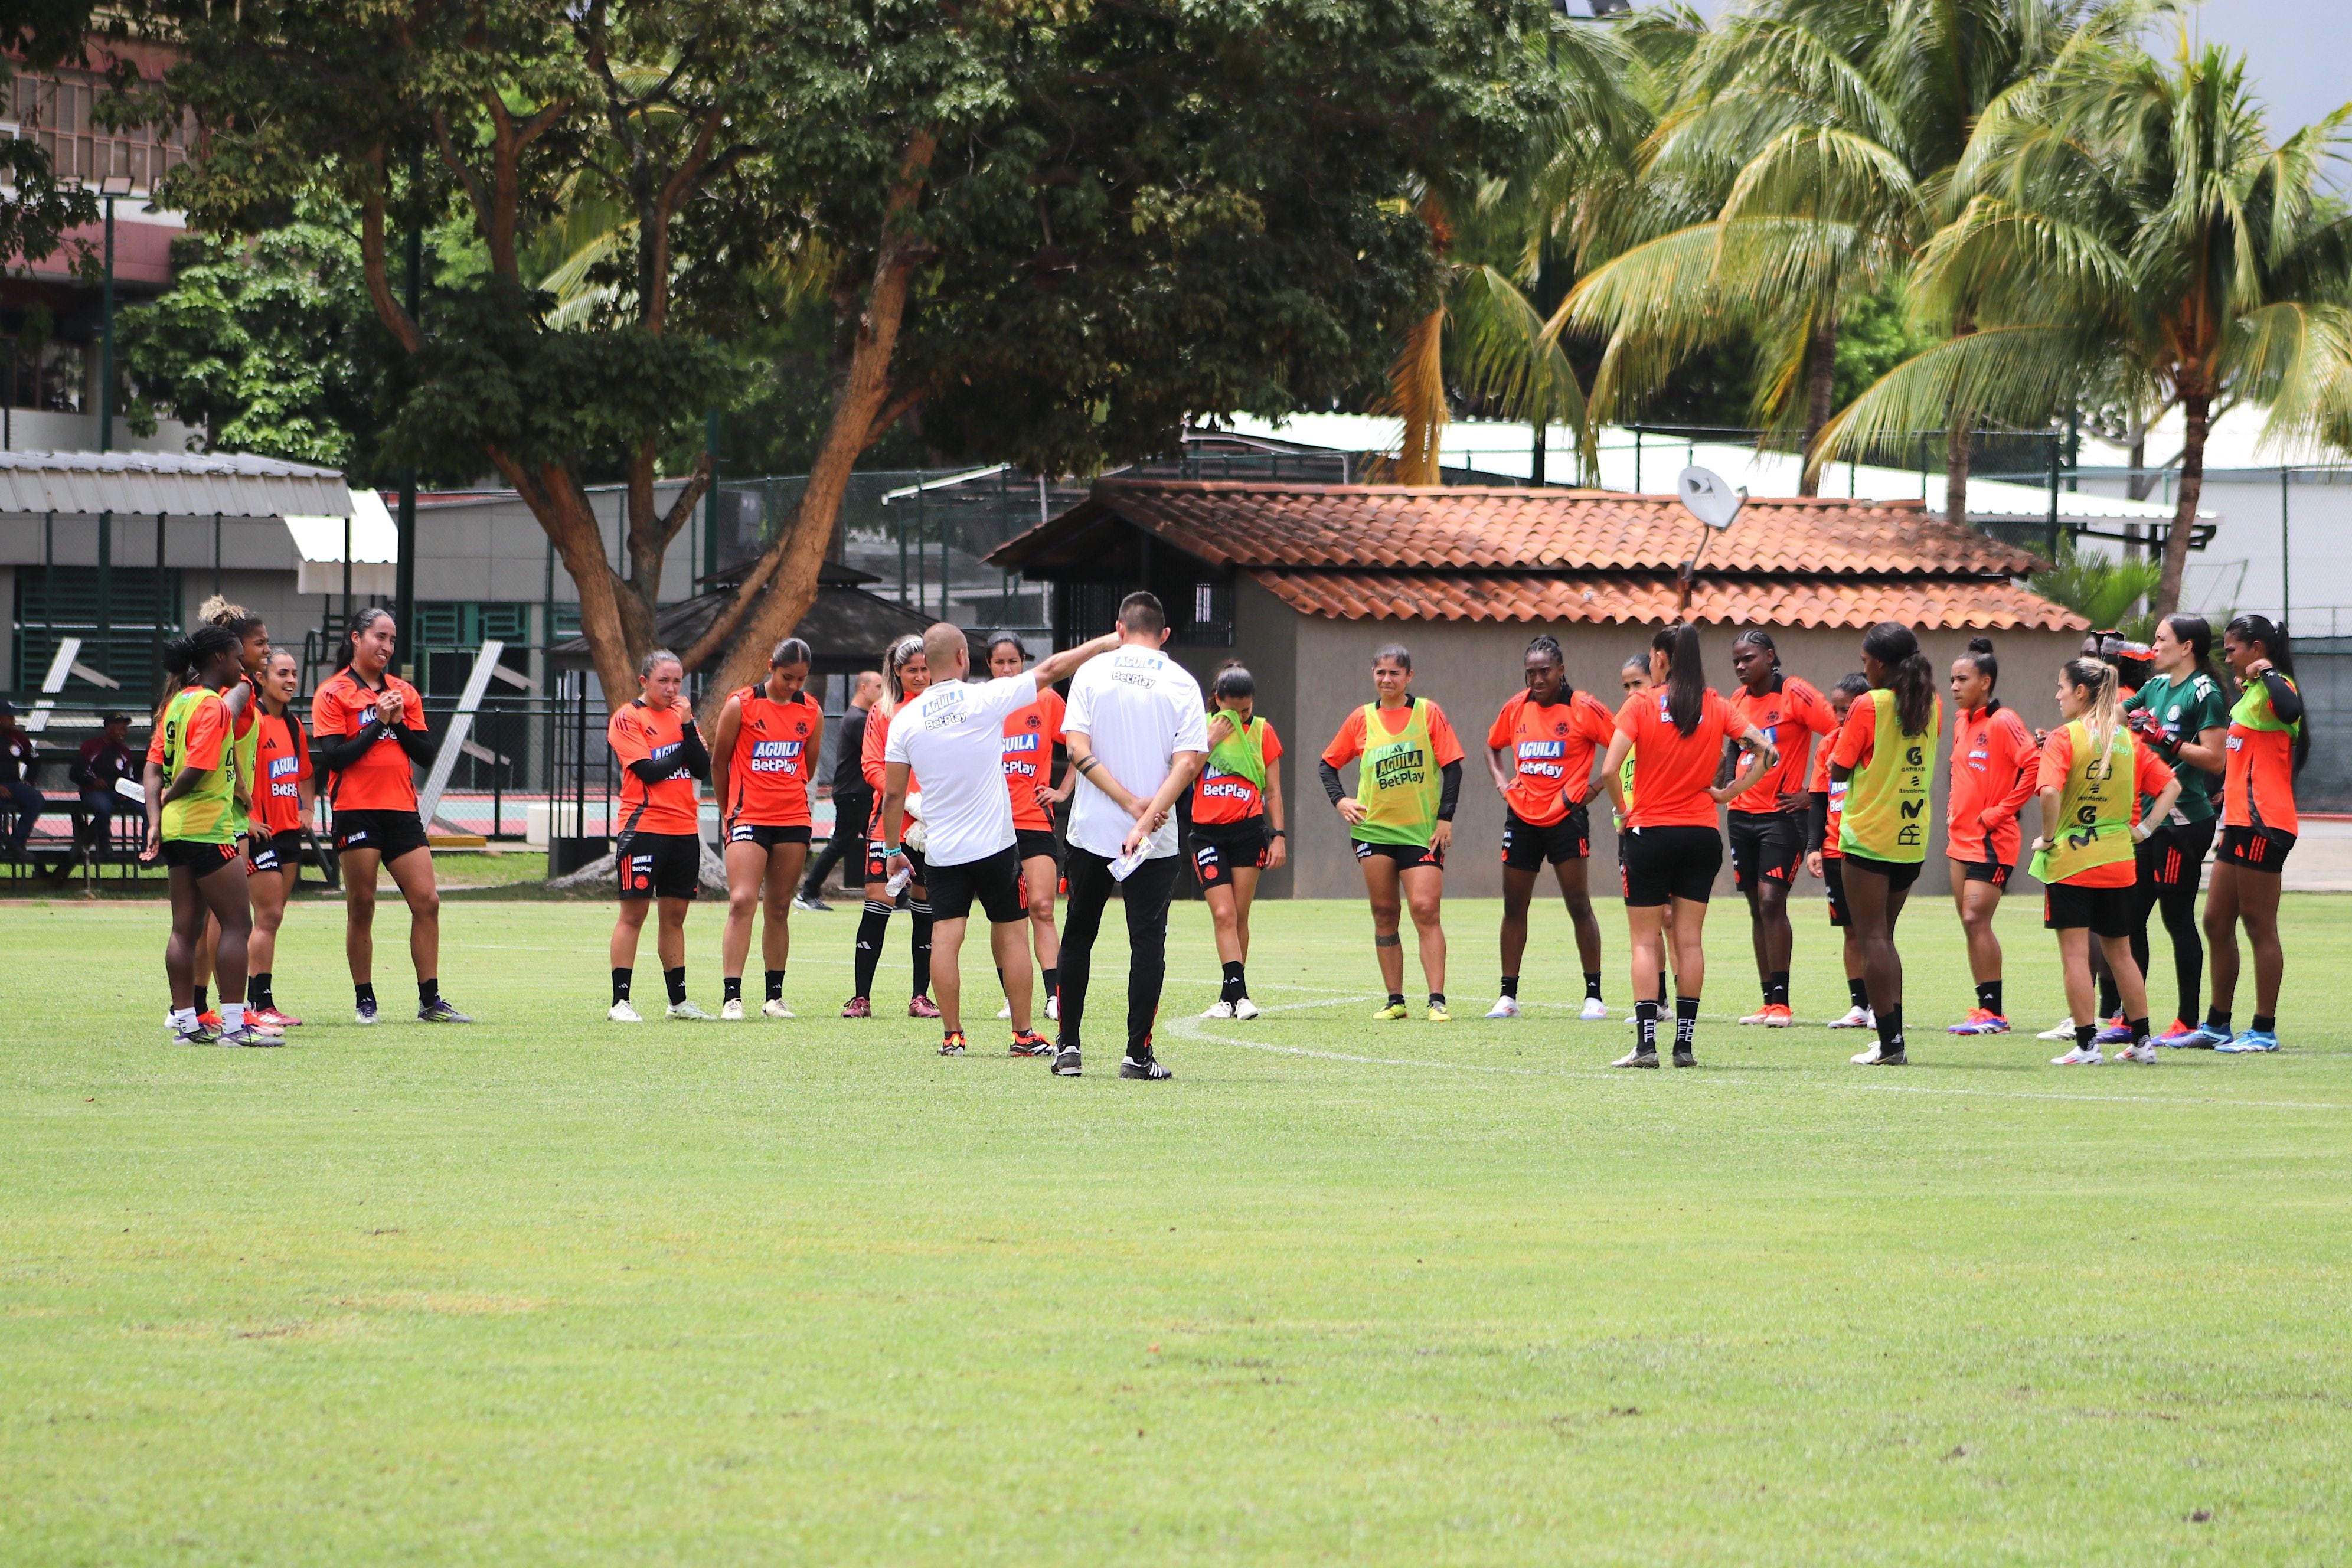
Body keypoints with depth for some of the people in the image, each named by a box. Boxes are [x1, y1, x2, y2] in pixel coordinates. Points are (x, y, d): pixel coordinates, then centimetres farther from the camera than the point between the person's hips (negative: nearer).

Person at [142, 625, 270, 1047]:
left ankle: (186, 1022, 11)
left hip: (177, 830, 9)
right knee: (237, 924, -5)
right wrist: (168, 799, -2)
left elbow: (154, 767, 10)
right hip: (208, 829, -9)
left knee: (186, 929, 10)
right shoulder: (212, 706, -14)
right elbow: (196, 771, -20)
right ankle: (234, 1024, -8)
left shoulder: (177, 703, 13)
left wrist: (156, 818, 3)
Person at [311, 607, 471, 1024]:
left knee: (427, 902, -1)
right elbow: (331, 756, -10)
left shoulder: (405, 693, 15)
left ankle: (430, 1001, 4)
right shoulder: (334, 693, 0)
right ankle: (364, 1001, 7)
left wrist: (399, 722, -6)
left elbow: (426, 753, 9)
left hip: (402, 811, 5)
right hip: (357, 813, -5)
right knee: (362, 907, -1)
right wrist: (378, 723, -12)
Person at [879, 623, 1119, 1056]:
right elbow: (1051, 670, -1)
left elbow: (893, 794, 2)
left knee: (945, 936, 0)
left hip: (941, 852, 2)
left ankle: (952, 1034, -3)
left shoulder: (905, 720, -2)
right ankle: (1024, 1034, 9)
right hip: (995, 842, -2)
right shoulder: (985, 699, -10)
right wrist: (1104, 644, 9)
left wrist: (892, 849, 14)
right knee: (1011, 934, 7)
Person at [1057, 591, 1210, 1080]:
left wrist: (1130, 802, -9)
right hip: (1156, 840, -1)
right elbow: (1188, 762, -10)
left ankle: (1069, 1046, 13)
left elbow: (1079, 750, -8)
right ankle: (1138, 1053, -2)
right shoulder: (1181, 683, 0)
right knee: (1147, 941, 2)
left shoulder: (1092, 673, 1)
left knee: (1078, 936, 13)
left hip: (1090, 831, 1)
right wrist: (1146, 816, -13)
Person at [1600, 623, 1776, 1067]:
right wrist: (1729, 793, 3)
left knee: (1646, 941, 3)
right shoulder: (1718, 708, 2)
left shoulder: (1641, 705, -7)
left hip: (1650, 831, -3)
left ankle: (1646, 1044, -5)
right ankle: (1685, 1043, 7)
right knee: (1690, 940, 8)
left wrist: (1624, 810, -1)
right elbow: (1767, 753, -3)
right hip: (1702, 833, 3)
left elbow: (1611, 769, -16)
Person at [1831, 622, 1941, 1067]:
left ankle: (1890, 1044, -9)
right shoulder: (1932, 707, 6)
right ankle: (1893, 1038, 13)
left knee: (1873, 938, -3)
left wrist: (1842, 734, 8)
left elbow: (1839, 771, -9)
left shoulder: (1868, 706, -13)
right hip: (1913, 840, 6)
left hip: (1868, 838, -6)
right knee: (1883, 937, 17)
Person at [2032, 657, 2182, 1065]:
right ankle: (2141, 1042, 18)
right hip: (2117, 861, 6)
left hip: (2069, 862, -6)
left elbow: (2050, 792, -25)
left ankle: (2086, 1045, -5)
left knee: (2075, 953, -2)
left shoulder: (2064, 739, -11)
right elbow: (2171, 786, 10)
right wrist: (2145, 828, 9)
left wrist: (2048, 837, -12)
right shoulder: (2128, 740, 7)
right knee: (2119, 952, 15)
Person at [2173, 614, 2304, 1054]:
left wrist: (2266, 672, -23)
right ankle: (2216, 1025, 20)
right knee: (2217, 922, 13)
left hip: (2264, 823, -11)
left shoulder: (2276, 688, -11)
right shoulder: (2251, 693, 20)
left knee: (2259, 925, -6)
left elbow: (2289, 708, -38)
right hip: (2241, 821, 11)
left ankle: (2265, 1030, -3)